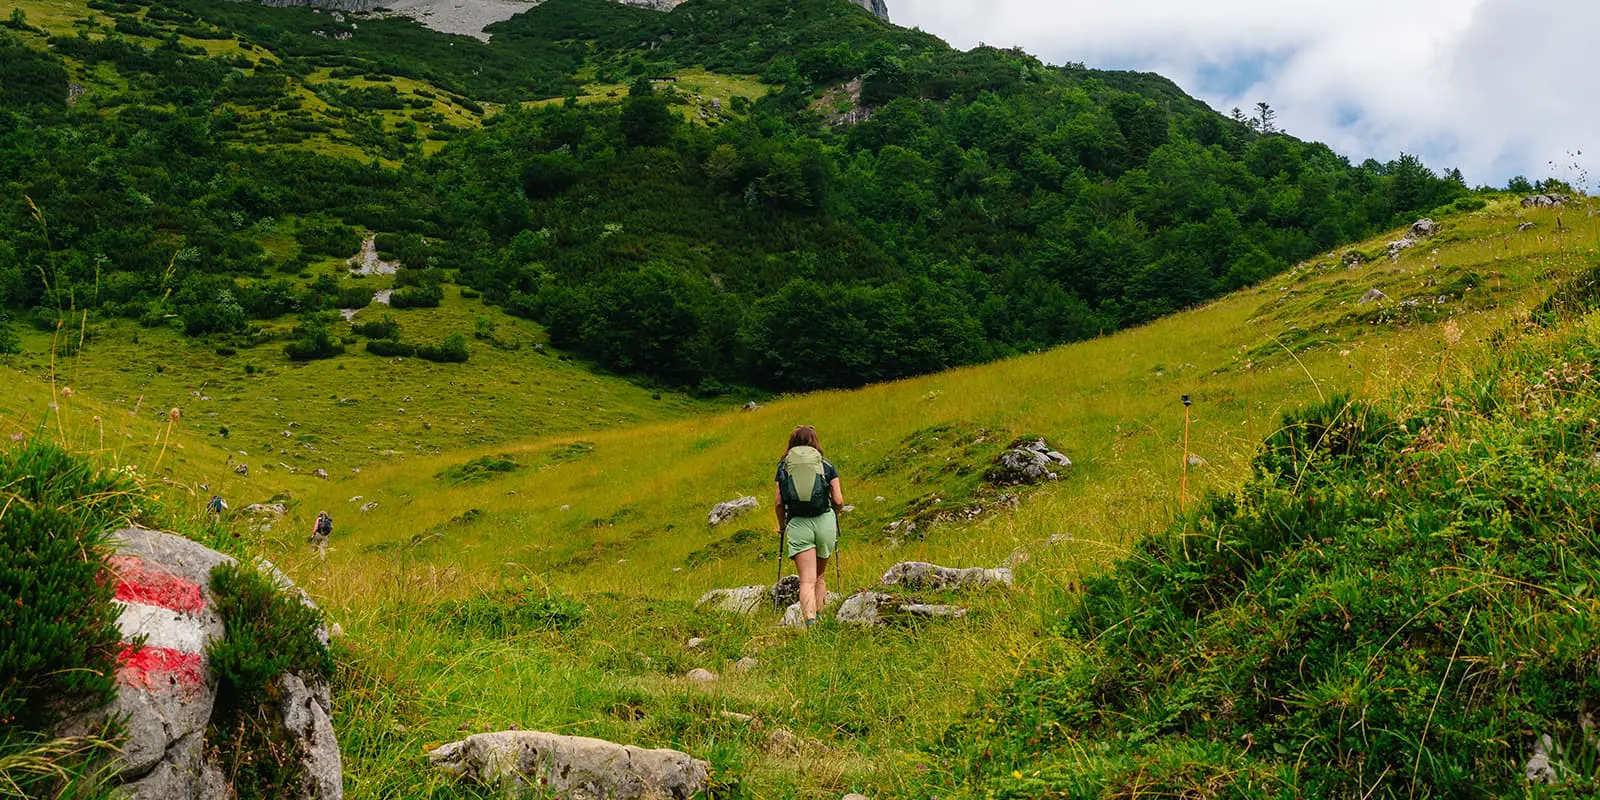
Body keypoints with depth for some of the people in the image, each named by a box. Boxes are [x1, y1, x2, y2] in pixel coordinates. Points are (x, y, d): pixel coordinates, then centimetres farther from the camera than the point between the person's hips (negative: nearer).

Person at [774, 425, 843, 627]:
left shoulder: (784, 466, 8)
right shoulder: (826, 465, 7)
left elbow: (778, 502, 3)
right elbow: (838, 501, 3)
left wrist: (782, 525, 19)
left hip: (797, 523, -1)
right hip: (824, 521, 1)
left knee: (806, 580, -5)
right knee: (820, 576, 20)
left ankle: (810, 623, -20)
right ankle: (819, 617, 20)